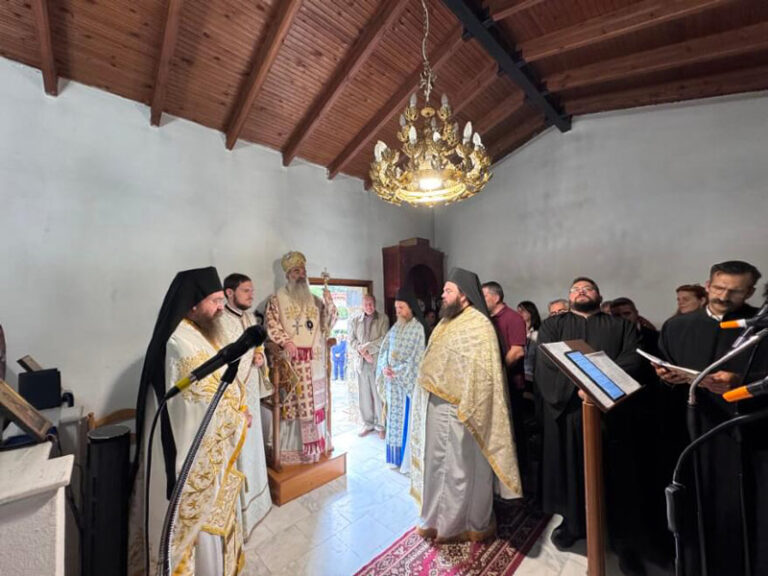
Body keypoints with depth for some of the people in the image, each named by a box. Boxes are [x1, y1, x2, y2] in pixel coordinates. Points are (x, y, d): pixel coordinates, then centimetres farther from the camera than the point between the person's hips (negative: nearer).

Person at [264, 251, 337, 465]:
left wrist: (329, 303, -9)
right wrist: (285, 342, -21)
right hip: (288, 359, -4)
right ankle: (288, 448, 17)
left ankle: (312, 444, 28)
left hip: (314, 360, 4)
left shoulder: (315, 300, 12)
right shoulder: (276, 299, 1)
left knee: (314, 402, 11)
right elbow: (271, 325, -6)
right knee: (290, 403, 1)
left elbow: (329, 323, 8)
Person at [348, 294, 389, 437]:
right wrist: (362, 352, -12)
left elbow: (384, 339, -8)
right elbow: (352, 341, 2)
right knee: (364, 395, 11)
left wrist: (367, 347, -13)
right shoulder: (354, 320, 6)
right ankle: (367, 423, 27)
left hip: (378, 361, -2)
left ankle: (381, 425, 20)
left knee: (379, 394, 4)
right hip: (360, 362, 2)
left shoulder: (383, 318, 0)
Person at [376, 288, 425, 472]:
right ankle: (395, 455, 29)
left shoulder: (417, 327, -9)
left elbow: (416, 357, -13)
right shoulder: (395, 327, 8)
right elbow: (384, 349, 8)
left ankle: (408, 457, 18)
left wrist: (398, 371, -15)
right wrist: (384, 367, -9)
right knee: (394, 416, 14)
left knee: (406, 417, 3)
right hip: (392, 378, 6)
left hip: (407, 378, -5)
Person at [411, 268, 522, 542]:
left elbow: (482, 373, -20)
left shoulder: (479, 325, -16)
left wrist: (467, 408, -22)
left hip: (457, 409, -8)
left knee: (462, 467, 10)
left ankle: (467, 523, 33)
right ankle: (439, 517, 41)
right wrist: (425, 392, 13)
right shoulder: (446, 322, 10)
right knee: (437, 463, 21)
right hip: (435, 407, 9)